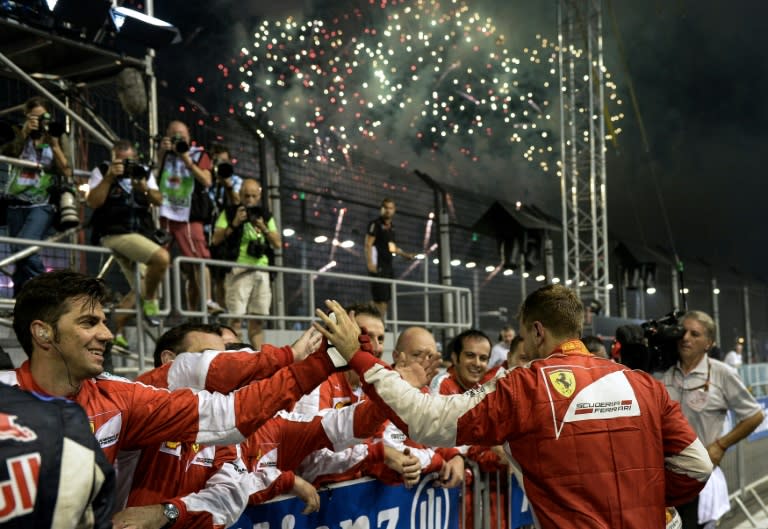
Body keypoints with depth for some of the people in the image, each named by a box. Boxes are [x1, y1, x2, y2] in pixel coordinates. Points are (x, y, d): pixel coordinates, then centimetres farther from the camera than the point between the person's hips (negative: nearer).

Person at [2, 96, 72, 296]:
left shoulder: (57, 138, 8)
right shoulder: (19, 138, 12)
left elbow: (67, 173, -3)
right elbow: (7, 154, -9)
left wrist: (54, 145, -13)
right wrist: (23, 133, -21)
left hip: (43, 205, -3)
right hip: (17, 204, 3)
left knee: (24, 246, -25)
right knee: (18, 254, 3)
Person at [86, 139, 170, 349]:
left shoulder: (144, 173, 13)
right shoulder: (101, 172, 0)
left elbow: (159, 201, 3)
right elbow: (93, 202, -13)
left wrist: (145, 187, -15)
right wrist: (109, 178, -18)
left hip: (141, 235, 7)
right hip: (115, 235, -7)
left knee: (141, 288, 10)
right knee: (162, 258, -28)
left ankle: (117, 333, 21)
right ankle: (149, 301, -6)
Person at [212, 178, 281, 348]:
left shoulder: (266, 216, 18)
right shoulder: (229, 213, 8)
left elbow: (277, 243, 11)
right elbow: (216, 239, 0)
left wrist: (264, 229, -5)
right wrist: (234, 224, -10)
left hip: (261, 270, 4)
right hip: (238, 270, -4)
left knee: (258, 319, 3)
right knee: (236, 317, -12)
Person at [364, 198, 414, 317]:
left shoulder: (391, 227, 17)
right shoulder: (375, 224, -6)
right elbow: (368, 244, -13)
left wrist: (406, 255, 21)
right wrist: (370, 263, -22)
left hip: (388, 265, 8)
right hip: (378, 266, -8)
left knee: (386, 297, 8)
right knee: (380, 297, -13)